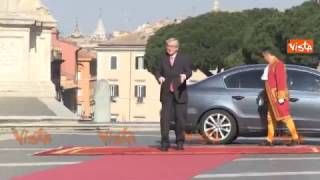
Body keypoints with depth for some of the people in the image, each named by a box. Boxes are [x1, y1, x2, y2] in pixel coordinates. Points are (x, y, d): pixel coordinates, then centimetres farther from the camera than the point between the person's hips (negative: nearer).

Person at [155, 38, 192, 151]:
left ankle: (180, 142, 13)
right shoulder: (163, 59, 15)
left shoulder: (184, 59, 6)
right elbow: (158, 71, 13)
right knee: (165, 118, -7)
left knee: (180, 118, 2)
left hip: (179, 93, -1)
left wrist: (185, 76, -29)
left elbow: (189, 71, -5)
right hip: (166, 93, 1)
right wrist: (159, 77, -10)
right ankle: (164, 143, -6)